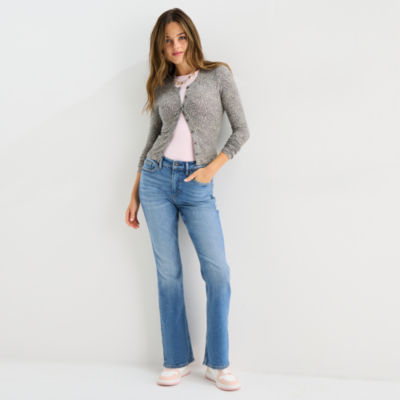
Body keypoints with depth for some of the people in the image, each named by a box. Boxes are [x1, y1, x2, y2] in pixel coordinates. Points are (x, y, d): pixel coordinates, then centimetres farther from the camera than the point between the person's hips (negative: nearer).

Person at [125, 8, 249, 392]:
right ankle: (177, 360, 16)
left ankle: (217, 363, 7)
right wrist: (135, 193, 13)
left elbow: (241, 130, 3)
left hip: (197, 186, -2)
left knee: (218, 271, -8)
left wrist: (213, 168, -9)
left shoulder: (218, 75, 4)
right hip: (157, 178, 3)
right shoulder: (161, 86, 13)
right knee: (168, 271, 4)